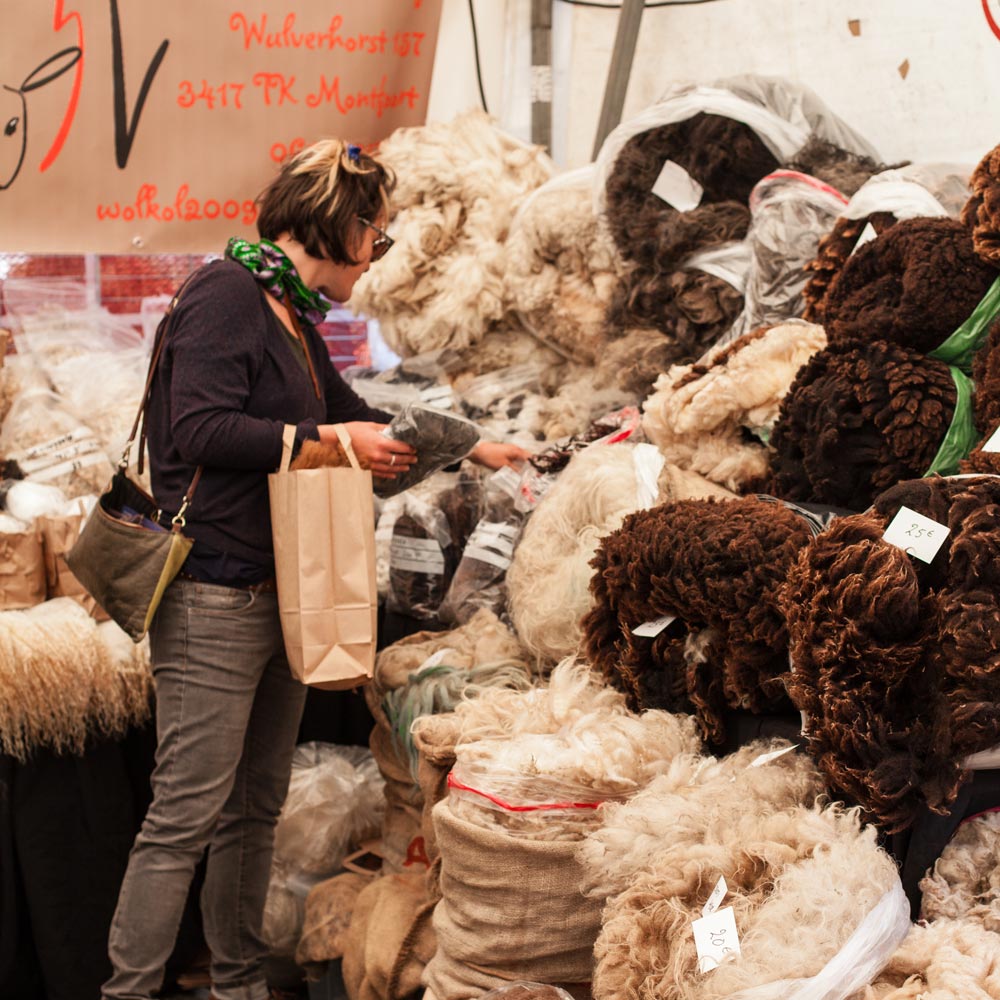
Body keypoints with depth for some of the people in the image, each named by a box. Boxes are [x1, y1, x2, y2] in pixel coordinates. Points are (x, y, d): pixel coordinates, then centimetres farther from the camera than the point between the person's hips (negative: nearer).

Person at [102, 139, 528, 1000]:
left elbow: (350, 414, 30)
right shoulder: (227, 292, -12)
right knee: (188, 811, -8)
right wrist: (329, 440, -16)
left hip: (276, 594, 10)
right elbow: (200, 429, -22)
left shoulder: (293, 313, 17)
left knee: (256, 807, 14)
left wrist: (471, 448, 33)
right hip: (215, 596, -10)